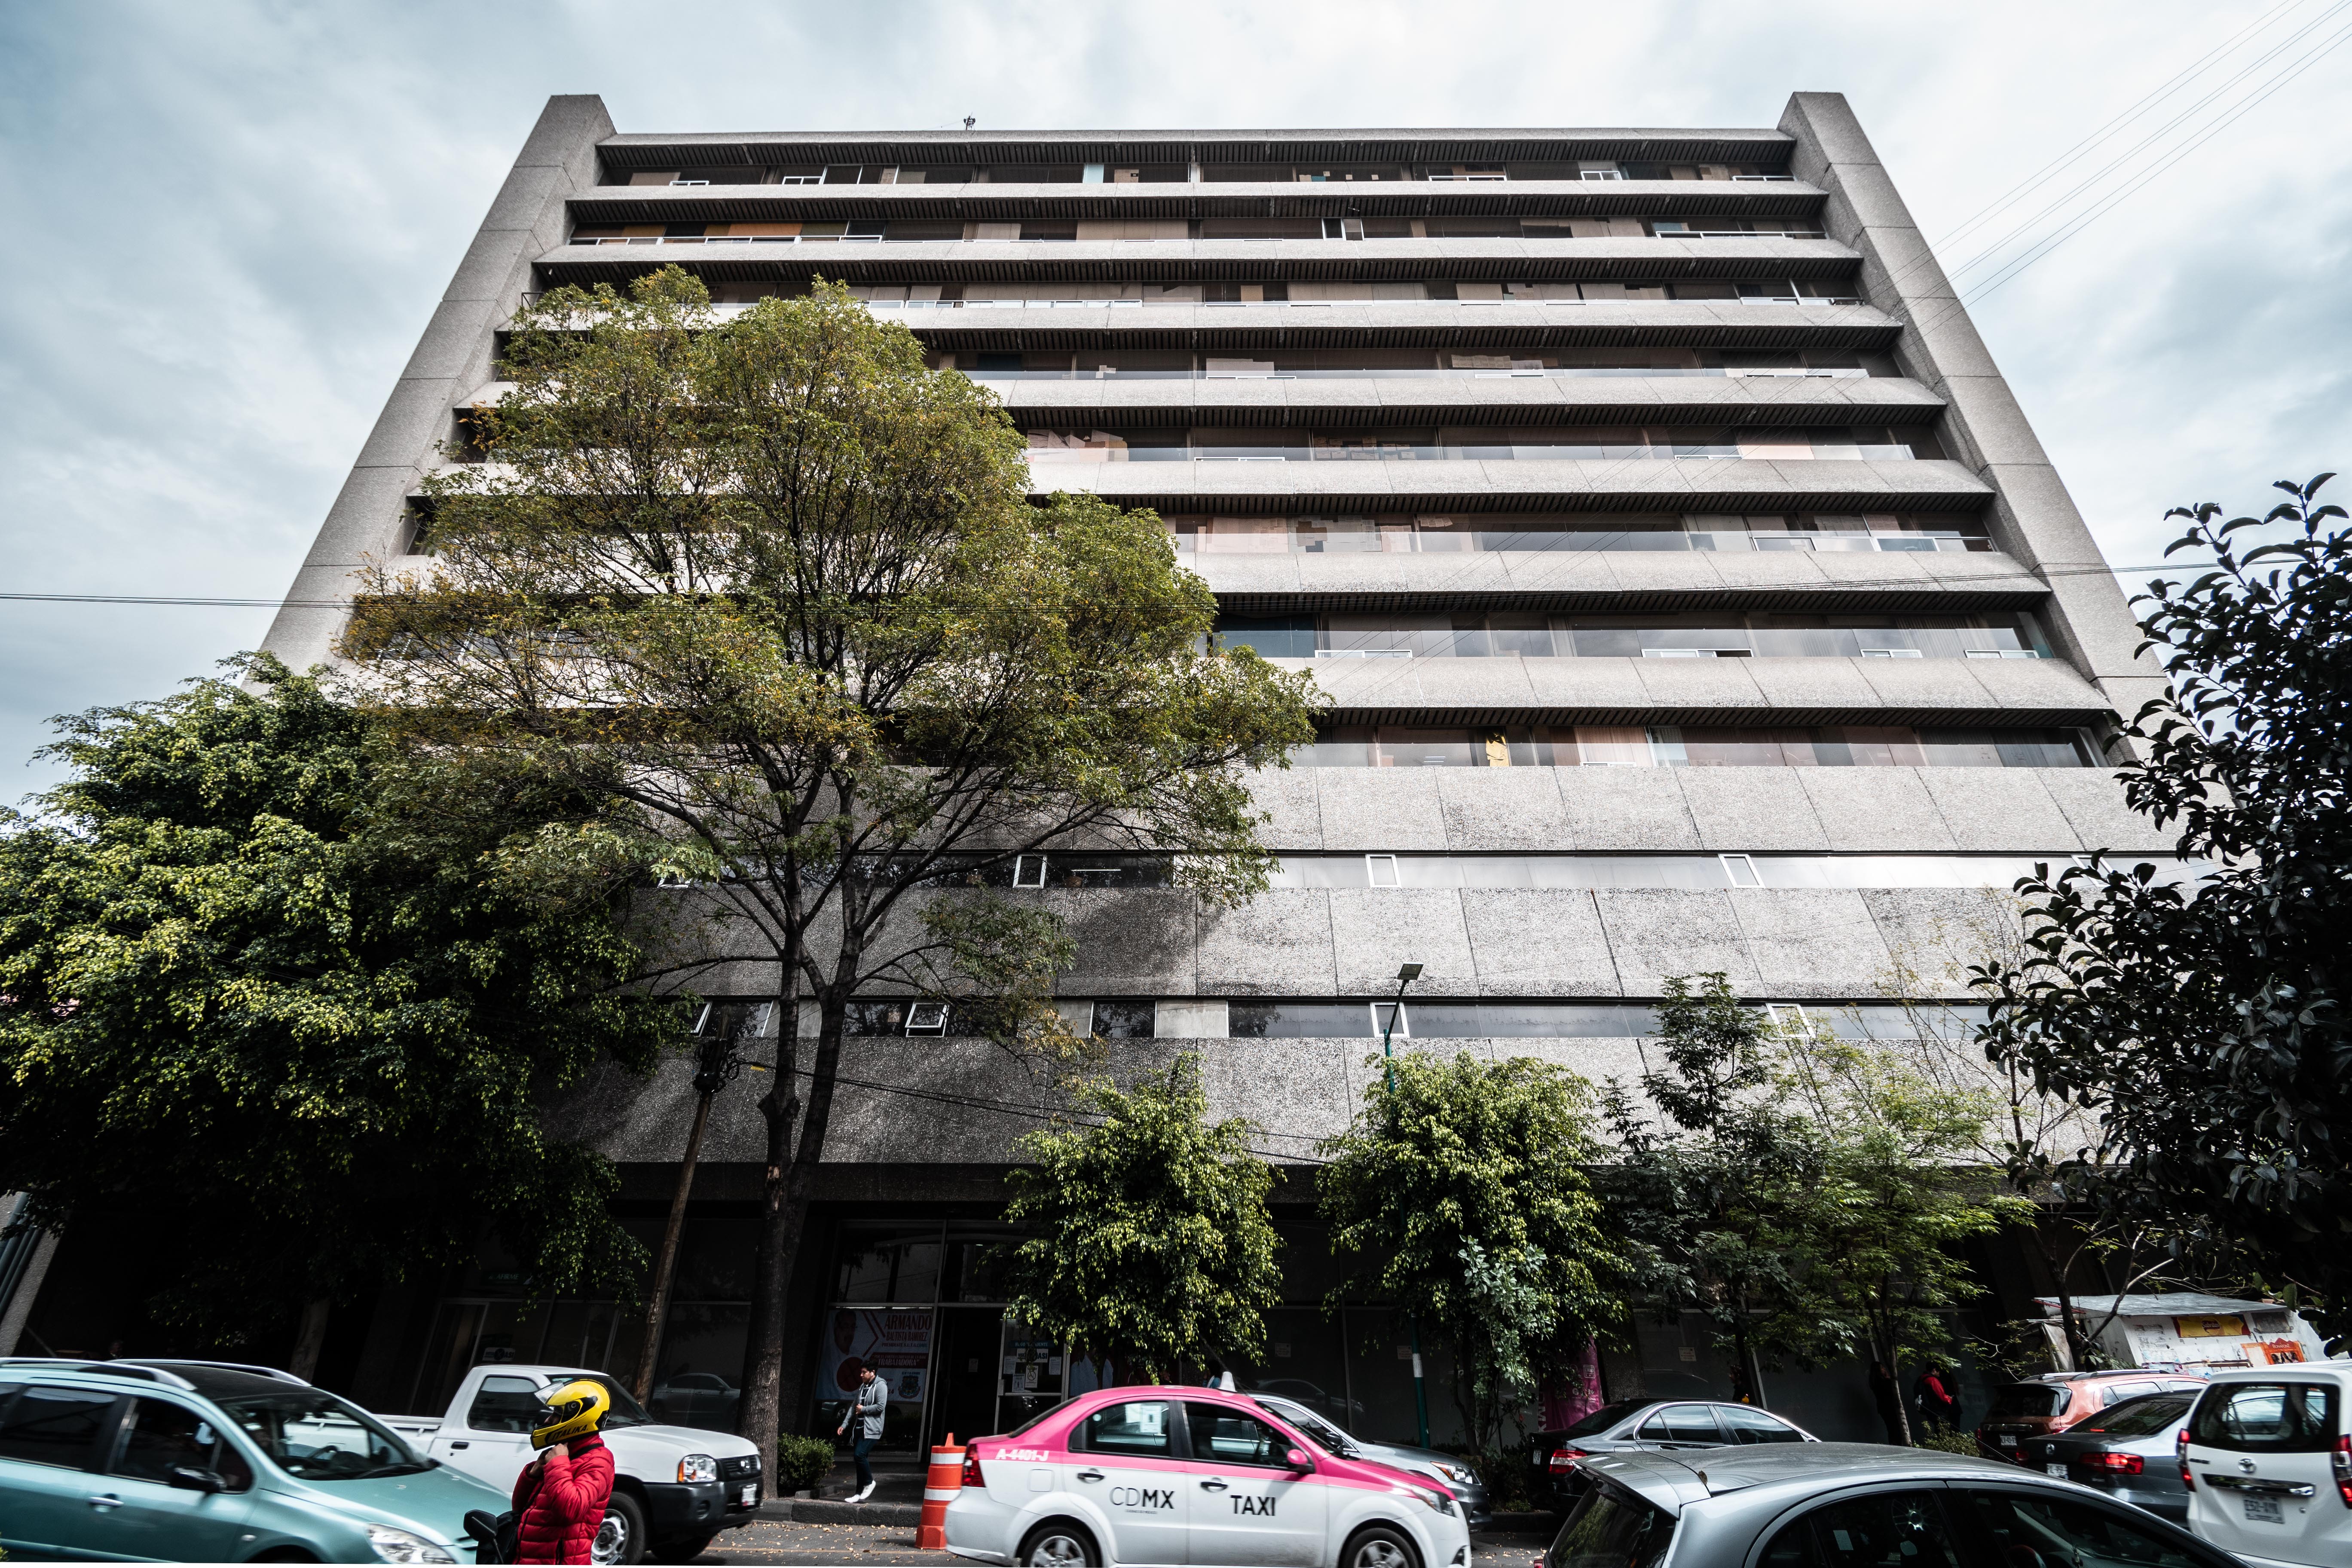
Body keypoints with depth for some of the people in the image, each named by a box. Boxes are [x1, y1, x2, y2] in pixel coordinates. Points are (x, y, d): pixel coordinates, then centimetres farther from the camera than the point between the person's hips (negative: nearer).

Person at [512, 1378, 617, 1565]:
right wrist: (534, 1472, 2)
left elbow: (570, 1508, -31)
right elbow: (520, 1506, 21)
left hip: (558, 1561, -10)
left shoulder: (596, 1461, -14)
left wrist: (557, 1464, -20)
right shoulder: (562, 1454, 18)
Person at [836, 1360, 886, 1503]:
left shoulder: (880, 1386, -10)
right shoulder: (862, 1387, 17)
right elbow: (854, 1406, 18)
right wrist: (844, 1424, 11)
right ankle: (860, 1493, 15)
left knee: (859, 1455, -19)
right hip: (860, 1427, 8)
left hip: (871, 1429, -8)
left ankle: (869, 1482, 2)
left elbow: (881, 1407, -19)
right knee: (860, 1458, 8)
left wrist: (863, 1409, -10)